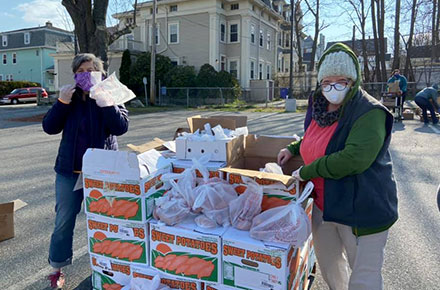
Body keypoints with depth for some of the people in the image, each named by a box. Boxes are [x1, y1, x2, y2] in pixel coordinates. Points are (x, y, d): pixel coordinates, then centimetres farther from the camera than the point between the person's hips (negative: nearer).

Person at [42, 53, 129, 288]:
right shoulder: (69, 97, 3)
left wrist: (104, 101, -26)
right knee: (64, 220, 11)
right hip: (69, 170, 2)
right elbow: (49, 127, -4)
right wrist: (62, 102, -17)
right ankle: (57, 268, 28)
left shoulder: (110, 96, -3)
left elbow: (120, 127, -17)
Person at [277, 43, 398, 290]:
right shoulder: (319, 108, 5)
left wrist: (306, 172, -24)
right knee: (328, 265, 25)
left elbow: (353, 159, -34)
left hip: (362, 210, -7)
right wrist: (293, 149, 10)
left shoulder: (370, 113, -21)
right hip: (323, 204, 8)